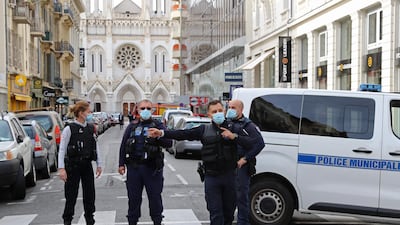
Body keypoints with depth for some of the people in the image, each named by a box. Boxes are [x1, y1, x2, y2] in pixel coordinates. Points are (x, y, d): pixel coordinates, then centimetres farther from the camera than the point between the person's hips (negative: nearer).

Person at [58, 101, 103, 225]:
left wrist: (99, 164, 10)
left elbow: (96, 147, 12)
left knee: (89, 194, 9)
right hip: (73, 166, -5)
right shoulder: (69, 129, -9)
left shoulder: (91, 128, 7)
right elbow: (62, 150, -12)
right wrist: (61, 168, -18)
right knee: (71, 195, 1)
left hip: (87, 165, 5)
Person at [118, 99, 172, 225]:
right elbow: (123, 146, 14)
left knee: (155, 197, 5)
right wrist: (121, 164, 9)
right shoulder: (132, 126, 11)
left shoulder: (157, 125, 3)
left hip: (152, 168, -2)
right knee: (133, 197, 10)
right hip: (133, 167, 2)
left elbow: (169, 143, -7)